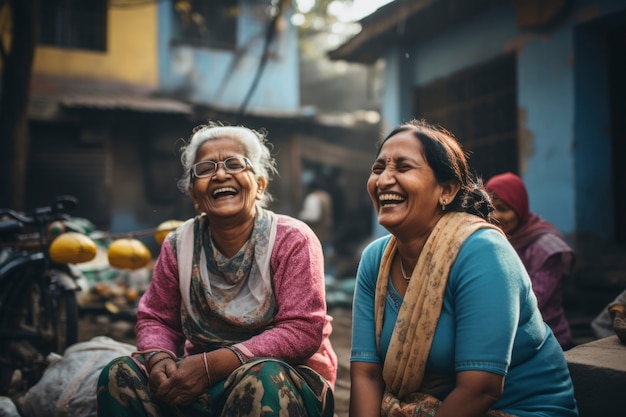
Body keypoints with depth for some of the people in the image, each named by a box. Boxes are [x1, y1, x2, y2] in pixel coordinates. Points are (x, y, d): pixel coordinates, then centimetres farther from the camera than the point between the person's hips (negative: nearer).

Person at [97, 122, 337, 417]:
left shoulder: (292, 240, -13)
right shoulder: (178, 245, 1)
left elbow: (303, 331, -19)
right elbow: (156, 319, 8)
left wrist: (213, 364, -26)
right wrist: (159, 358, -17)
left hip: (289, 381, -3)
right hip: (200, 381, 4)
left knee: (259, 381, -37)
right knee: (120, 376, -16)